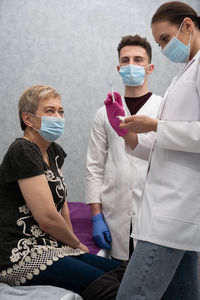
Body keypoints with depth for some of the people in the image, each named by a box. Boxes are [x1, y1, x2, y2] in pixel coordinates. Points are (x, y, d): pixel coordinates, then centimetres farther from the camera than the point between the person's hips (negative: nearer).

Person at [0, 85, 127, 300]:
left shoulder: (54, 151, 13)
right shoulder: (22, 151, -15)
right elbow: (47, 217, -18)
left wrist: (72, 243, 11)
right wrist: (76, 244, -1)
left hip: (48, 248, 9)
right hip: (20, 256, -9)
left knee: (122, 272, -6)